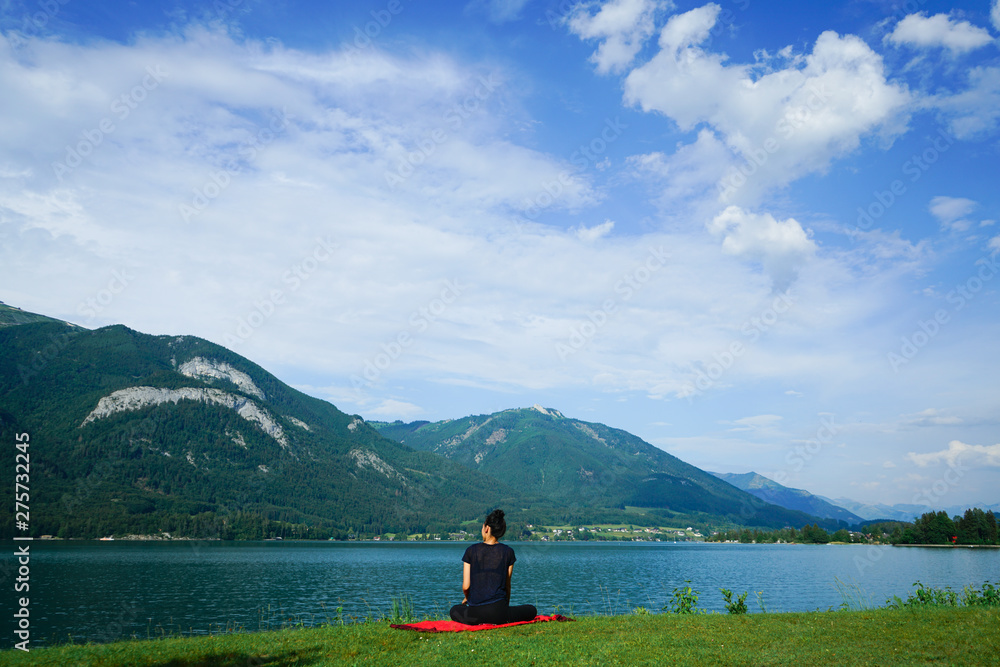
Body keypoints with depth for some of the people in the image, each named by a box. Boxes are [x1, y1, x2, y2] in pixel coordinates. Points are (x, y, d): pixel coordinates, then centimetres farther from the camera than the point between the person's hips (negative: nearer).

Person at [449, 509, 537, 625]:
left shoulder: (471, 550, 0)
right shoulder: (508, 552, 0)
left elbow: (466, 586, 0)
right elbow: (507, 584, 7)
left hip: (475, 614, 2)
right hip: (498, 611, -1)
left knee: (454, 610, 35)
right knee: (532, 610, 22)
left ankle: (478, 622, 7)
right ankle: (499, 622, 1)